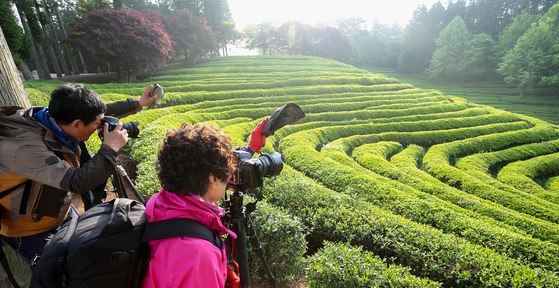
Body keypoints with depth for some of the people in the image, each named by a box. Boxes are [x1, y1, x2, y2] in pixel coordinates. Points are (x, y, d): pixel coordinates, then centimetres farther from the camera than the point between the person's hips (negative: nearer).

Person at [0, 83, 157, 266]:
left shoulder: (58, 119, -16)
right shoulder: (23, 146, -37)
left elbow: (106, 111, -2)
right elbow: (78, 182, -42)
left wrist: (138, 103, 4)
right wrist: (110, 148, -35)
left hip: (62, 212, 7)